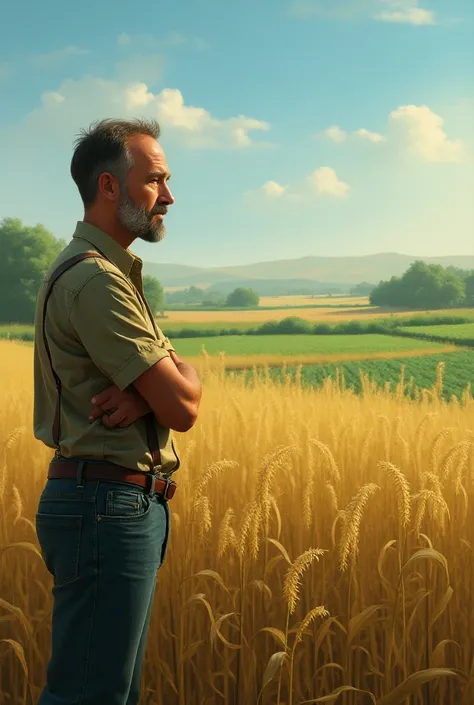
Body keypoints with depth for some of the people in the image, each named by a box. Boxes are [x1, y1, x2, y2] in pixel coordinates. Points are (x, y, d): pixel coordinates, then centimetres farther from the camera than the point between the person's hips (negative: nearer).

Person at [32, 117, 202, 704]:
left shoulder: (111, 270, 17)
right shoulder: (96, 279, -18)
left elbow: (173, 383, 12)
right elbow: (182, 407, -20)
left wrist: (146, 387, -11)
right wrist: (178, 376, 3)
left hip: (125, 505, 10)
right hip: (108, 506, -10)